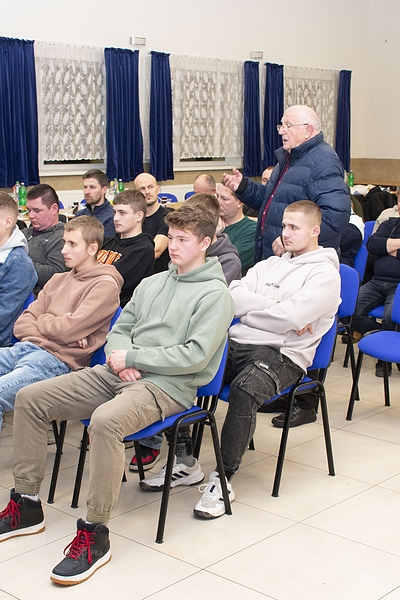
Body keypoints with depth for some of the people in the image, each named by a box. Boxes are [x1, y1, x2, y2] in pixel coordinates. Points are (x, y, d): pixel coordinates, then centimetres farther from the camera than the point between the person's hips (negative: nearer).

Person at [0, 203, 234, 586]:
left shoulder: (214, 293, -3)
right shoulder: (152, 283, 20)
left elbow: (195, 356, -14)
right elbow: (120, 328, 21)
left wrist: (133, 358, -11)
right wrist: (121, 359, -3)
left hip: (168, 386, -8)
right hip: (118, 373, 8)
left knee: (105, 420, -39)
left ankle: (94, 533, -24)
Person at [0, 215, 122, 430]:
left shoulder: (105, 285, -1)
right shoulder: (58, 280, 23)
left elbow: (67, 330, -11)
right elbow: (22, 324, 16)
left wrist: (40, 320, 8)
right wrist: (53, 326, -3)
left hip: (57, 360, -8)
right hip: (25, 347, 8)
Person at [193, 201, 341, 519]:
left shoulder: (325, 273, 2)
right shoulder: (268, 265, 23)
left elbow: (292, 317, -14)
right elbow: (233, 297, 5)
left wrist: (249, 311, 0)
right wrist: (275, 308, -8)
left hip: (282, 354, -6)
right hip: (237, 344, 6)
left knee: (244, 390, -36)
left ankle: (224, 478, -22)